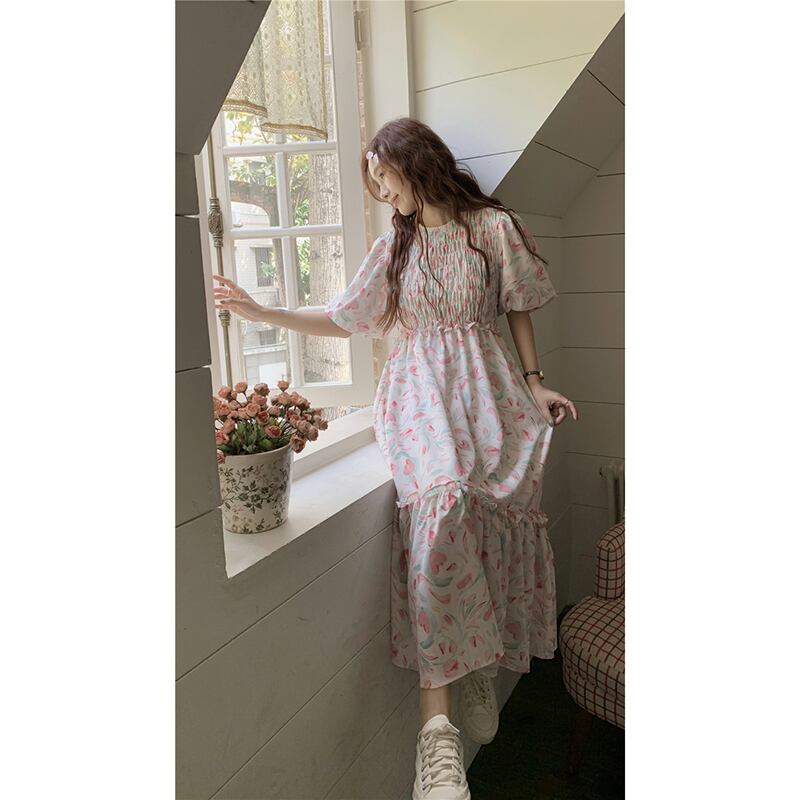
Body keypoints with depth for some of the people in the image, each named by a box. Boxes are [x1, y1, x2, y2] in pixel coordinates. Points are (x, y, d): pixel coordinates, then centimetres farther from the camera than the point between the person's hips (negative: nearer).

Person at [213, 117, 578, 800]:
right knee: (440, 499, -27)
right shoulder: (395, 245, 17)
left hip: (486, 387, 0)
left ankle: (481, 669, 5)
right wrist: (263, 312, 13)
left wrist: (535, 383, 4)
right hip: (419, 392, 0)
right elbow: (343, 318, 18)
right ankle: (437, 724, -27)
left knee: (500, 510, -18)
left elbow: (519, 308, 13)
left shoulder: (495, 226, 9)